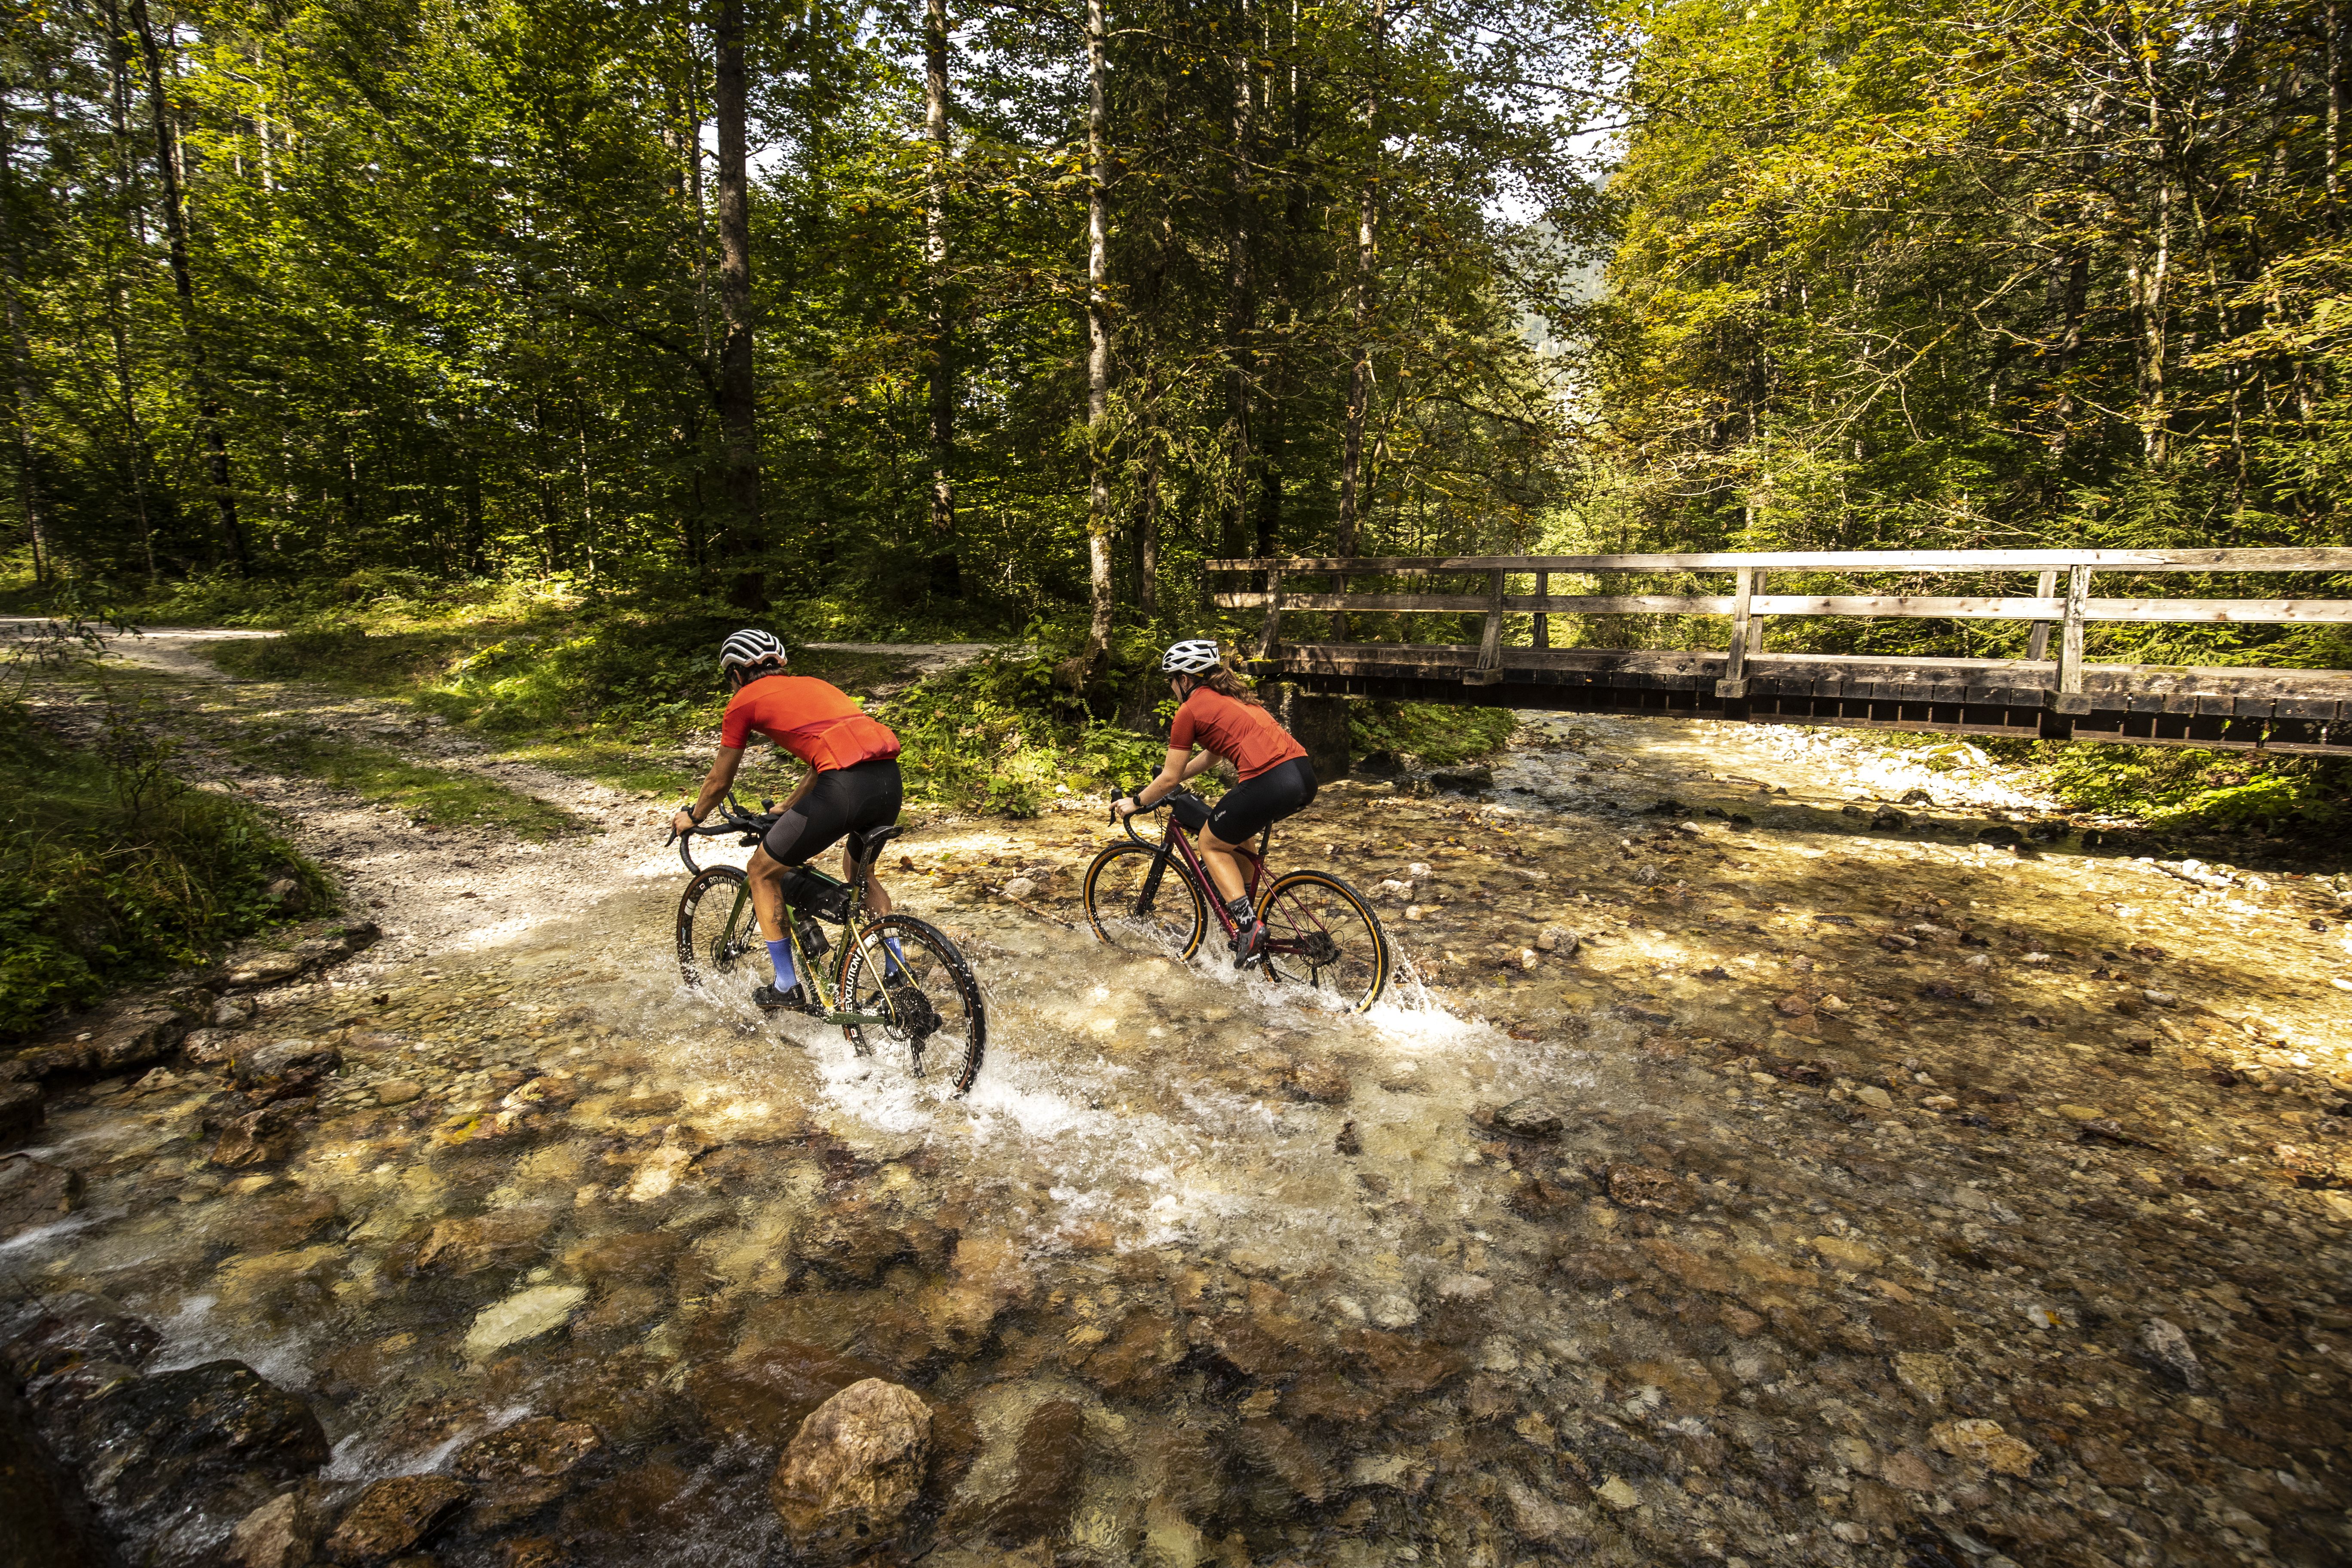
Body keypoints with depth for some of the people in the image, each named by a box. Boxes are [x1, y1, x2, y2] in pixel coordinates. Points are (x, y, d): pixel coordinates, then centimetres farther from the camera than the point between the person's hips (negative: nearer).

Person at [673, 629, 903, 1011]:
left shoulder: (744, 700, 15)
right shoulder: (813, 684, 32)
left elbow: (719, 781, 25)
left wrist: (692, 818, 45)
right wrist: (786, 811, 54)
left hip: (845, 787, -7)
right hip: (891, 780, 7)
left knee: (762, 872, 18)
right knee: (859, 870, 34)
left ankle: (788, 987, 24)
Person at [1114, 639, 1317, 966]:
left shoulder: (1190, 710, 4)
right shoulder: (1230, 696, 27)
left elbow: (1169, 779, 8)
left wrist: (1135, 802, 24)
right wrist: (1172, 776, 46)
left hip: (1269, 784, -8)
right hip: (1305, 776, 8)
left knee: (1212, 844, 17)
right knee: (1234, 831, 32)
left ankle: (1249, 927, 5)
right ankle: (1245, 911, 33)